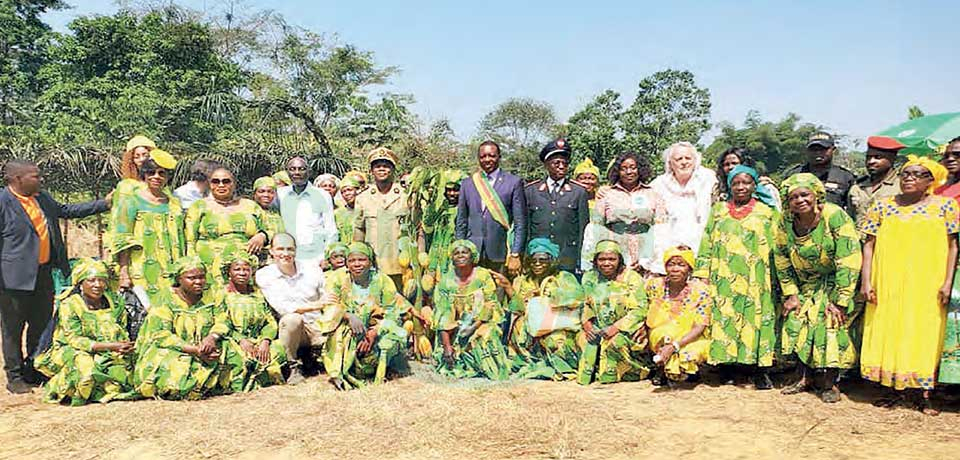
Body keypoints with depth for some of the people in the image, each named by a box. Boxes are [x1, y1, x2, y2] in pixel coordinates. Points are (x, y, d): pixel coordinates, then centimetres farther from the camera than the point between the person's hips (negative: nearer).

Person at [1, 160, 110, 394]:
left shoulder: (42, 197, 10)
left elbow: (67, 211, 24)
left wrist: (103, 204, 20)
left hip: (44, 273, 7)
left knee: (42, 325, 14)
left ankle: (34, 371, 29)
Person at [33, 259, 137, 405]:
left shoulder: (114, 303, 1)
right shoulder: (69, 305, -11)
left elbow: (122, 333, 6)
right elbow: (75, 339, -18)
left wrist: (125, 346, -19)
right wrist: (110, 346, -29)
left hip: (109, 354, 4)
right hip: (71, 351, -3)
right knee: (83, 363, -33)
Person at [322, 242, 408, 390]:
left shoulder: (383, 281, -2)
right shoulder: (338, 278, 0)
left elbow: (392, 313, -7)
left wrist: (374, 333, -24)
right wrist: (349, 316, -29)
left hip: (375, 332, 1)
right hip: (344, 333, 0)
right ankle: (338, 375, -21)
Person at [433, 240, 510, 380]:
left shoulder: (483, 276, -3)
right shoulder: (446, 280, -3)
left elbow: (490, 305, -5)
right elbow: (442, 315, -7)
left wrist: (473, 327, -20)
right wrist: (447, 346, -16)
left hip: (481, 325, 0)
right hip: (455, 330, 0)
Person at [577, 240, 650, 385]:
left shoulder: (632, 278, -6)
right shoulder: (589, 278, 8)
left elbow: (640, 310, -11)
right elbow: (585, 305, 12)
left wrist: (617, 327, -21)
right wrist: (586, 322, -9)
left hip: (626, 331, -3)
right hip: (597, 331, 3)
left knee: (615, 343, -33)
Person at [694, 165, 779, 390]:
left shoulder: (767, 212, 11)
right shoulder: (718, 211, 14)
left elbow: (776, 247, 7)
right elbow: (707, 245, 11)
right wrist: (703, 274, 2)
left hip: (755, 280, -1)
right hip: (724, 280, 1)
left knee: (756, 318, -5)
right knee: (724, 319, -1)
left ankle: (759, 370, 1)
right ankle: (727, 368, 6)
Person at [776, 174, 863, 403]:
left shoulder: (835, 217, -24)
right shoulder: (786, 223, -9)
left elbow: (848, 261, -25)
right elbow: (782, 261, 1)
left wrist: (840, 301, -25)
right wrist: (790, 294, -4)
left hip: (835, 283, -4)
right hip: (806, 285, 5)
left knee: (831, 323, -15)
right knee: (797, 323, -4)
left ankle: (829, 382, 0)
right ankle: (806, 378, 11)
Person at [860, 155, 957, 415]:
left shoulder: (944, 206, 4)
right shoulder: (883, 206, 7)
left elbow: (952, 245, 2)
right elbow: (869, 244, 6)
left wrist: (947, 282, -6)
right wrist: (866, 281, -2)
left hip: (927, 286, -1)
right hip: (888, 284, 2)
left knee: (926, 336, 0)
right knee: (887, 333, 2)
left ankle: (925, 396, 10)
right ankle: (895, 390, 15)